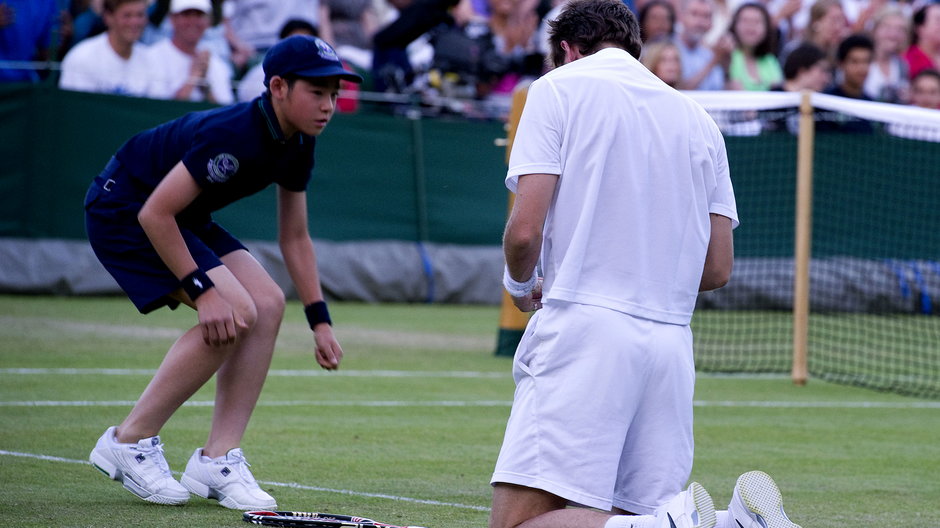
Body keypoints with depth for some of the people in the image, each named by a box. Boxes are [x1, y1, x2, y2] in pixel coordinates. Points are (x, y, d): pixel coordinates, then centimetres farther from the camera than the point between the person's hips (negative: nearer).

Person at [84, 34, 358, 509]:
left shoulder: (296, 145, -3)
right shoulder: (233, 135, -31)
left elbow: (294, 238, 9)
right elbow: (154, 213, -30)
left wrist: (319, 320, 5)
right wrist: (203, 291, -30)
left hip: (186, 219, 9)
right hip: (122, 209, -9)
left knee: (267, 305, -5)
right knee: (234, 312, -21)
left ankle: (218, 458, -3)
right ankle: (129, 442, -10)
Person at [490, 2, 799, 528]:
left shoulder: (559, 88, 3)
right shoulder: (698, 118, 19)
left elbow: (525, 231, -7)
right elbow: (718, 268, 16)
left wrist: (522, 284, 15)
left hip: (584, 326, -6)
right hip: (673, 342, 6)